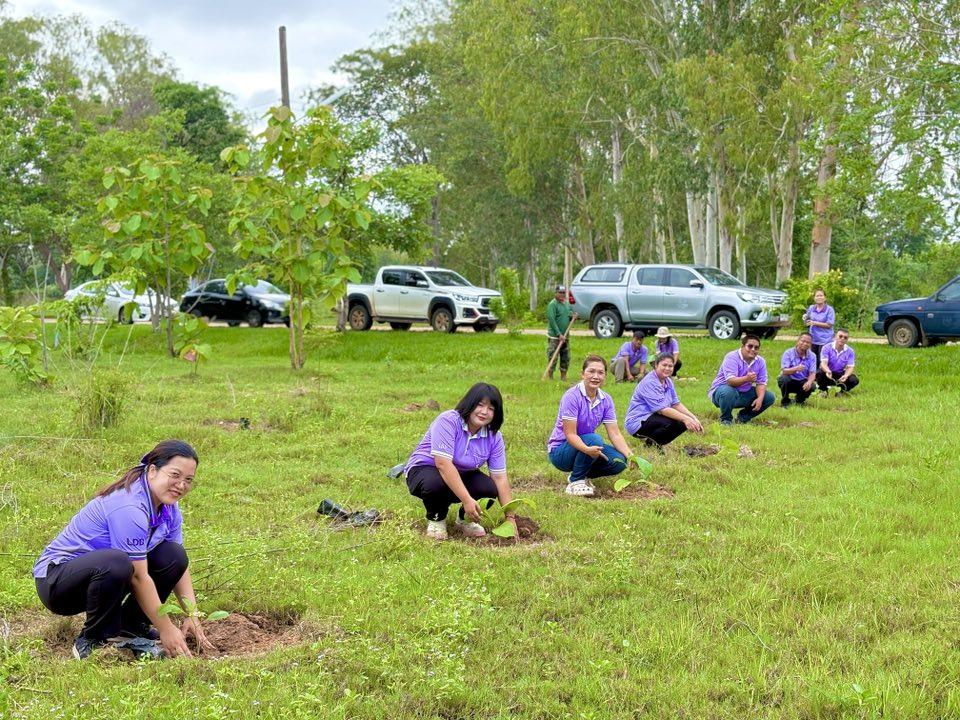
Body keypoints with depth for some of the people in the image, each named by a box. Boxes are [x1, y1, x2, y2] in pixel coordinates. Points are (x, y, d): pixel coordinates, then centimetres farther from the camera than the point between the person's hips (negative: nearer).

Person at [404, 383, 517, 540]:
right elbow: (443, 463, -35)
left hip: (462, 475, 5)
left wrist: (510, 517, -16)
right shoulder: (448, 421, -26)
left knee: (490, 489, -24)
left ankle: (465, 519, 8)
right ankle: (436, 519, -5)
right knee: (435, 483, -39)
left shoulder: (494, 436, -9)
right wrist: (467, 500, -40)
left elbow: (500, 478, -9)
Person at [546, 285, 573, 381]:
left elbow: (571, 313, 26)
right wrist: (559, 334, -20)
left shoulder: (567, 304, 13)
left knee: (566, 358, 9)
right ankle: (550, 377, -2)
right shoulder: (553, 304, -9)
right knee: (553, 358, -7)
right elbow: (551, 320, -16)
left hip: (565, 336, 7)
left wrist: (572, 315, -1)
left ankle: (563, 377, 18)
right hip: (554, 336, -7)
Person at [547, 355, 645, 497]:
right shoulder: (572, 396, -21)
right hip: (560, 451, -6)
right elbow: (570, 434, -25)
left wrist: (630, 455, -23)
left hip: (588, 447, 6)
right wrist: (587, 449, -44)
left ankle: (583, 475, 8)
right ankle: (575, 482, -13)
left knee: (619, 462, -18)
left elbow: (614, 434, -6)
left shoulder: (606, 400, -2)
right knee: (593, 439, -34)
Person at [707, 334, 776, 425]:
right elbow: (730, 381, -32)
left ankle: (743, 417, 10)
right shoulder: (732, 357, -20)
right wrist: (746, 379, -52)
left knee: (770, 397, -5)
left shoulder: (760, 361, 1)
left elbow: (761, 383, -2)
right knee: (728, 391, -41)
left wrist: (760, 399, -22)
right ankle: (726, 419, -13)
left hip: (744, 394, 6)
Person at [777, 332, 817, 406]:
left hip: (802, 382, 3)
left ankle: (799, 400, 7)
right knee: (784, 379, -35)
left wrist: (809, 382, -34)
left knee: (811, 386, -27)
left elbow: (812, 373, -10)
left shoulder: (812, 356, -2)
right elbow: (784, 371, -23)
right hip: (789, 381, -3)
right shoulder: (788, 353, -13)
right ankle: (785, 401, -8)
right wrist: (796, 369, -45)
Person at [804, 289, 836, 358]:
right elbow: (807, 324, 15)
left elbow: (829, 325, -12)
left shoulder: (829, 309, -6)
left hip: (825, 340, -5)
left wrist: (814, 323, -17)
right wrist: (805, 319, -8)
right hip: (813, 340, 5)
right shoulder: (811, 308, 7)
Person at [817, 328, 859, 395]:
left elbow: (850, 367, -10)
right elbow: (823, 363, -23)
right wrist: (828, 371, -47)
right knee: (819, 374, -36)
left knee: (854, 380, -26)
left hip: (840, 375, 2)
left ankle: (842, 391, 7)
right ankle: (823, 390, -1)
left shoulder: (850, 351, -5)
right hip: (828, 374, -2)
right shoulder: (827, 348, -13)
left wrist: (845, 376, -34)